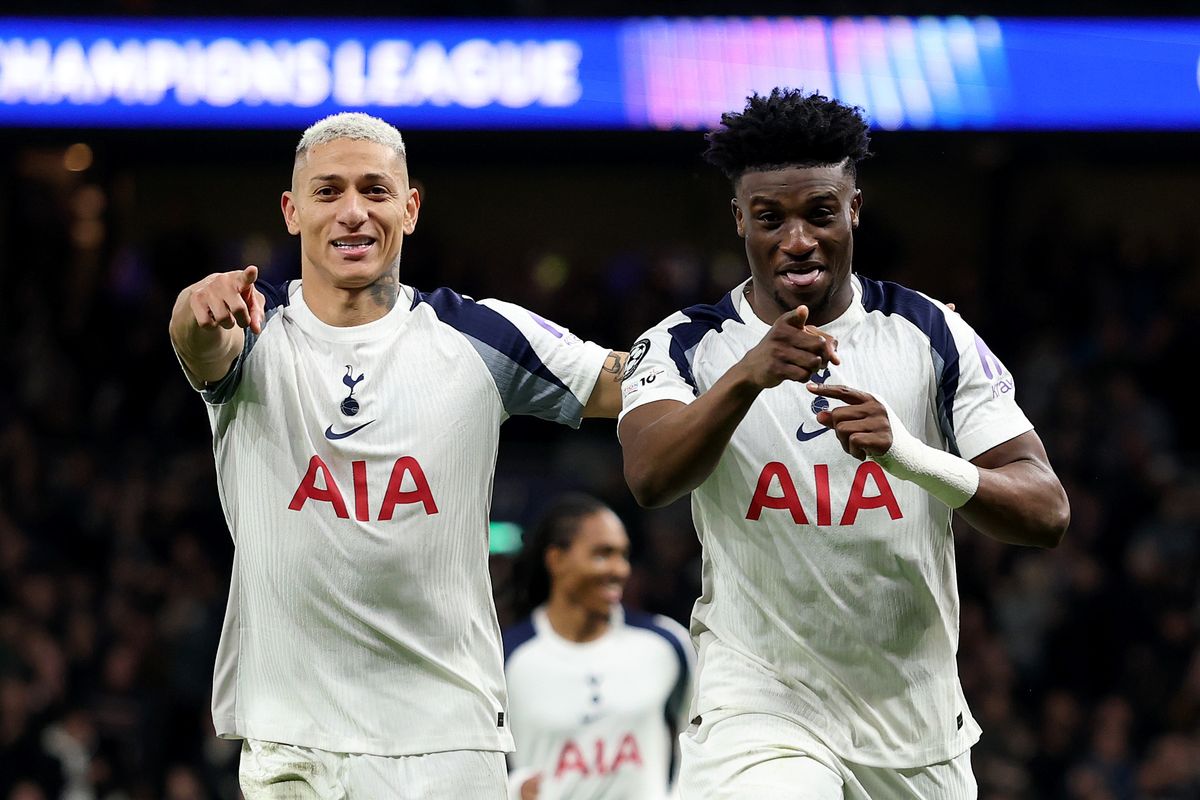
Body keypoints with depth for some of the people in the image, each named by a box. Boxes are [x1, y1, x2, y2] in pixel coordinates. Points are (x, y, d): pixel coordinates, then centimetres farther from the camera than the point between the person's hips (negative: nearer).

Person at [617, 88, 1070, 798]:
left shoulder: (930, 333, 1)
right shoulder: (684, 348, -2)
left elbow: (1047, 514, -6)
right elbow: (651, 479, -22)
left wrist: (912, 457, -25)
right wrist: (749, 374, -40)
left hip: (915, 719, 3)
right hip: (760, 706, -3)